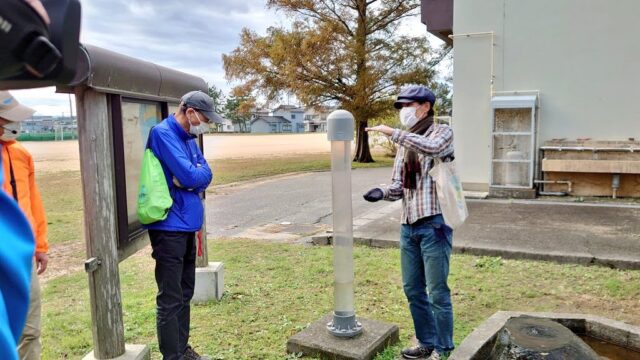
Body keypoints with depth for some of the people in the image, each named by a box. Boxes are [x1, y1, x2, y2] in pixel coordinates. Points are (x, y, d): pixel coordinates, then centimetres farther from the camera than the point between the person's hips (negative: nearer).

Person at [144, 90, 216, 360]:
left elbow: (205, 174, 6)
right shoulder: (163, 133, -15)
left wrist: (191, 177, -13)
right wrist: (194, 175, -2)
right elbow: (190, 176, -22)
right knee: (170, 299, -2)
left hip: (188, 224, 9)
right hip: (169, 226, -9)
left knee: (185, 294, 18)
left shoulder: (189, 138, 13)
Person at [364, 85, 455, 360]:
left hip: (434, 223, -7)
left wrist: (393, 132, -24)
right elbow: (398, 186, 14)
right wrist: (382, 192, -8)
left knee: (437, 292, 0)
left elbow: (432, 147, -28)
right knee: (412, 289, 14)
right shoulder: (404, 144, 16)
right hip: (408, 225, 7)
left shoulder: (442, 133, -2)